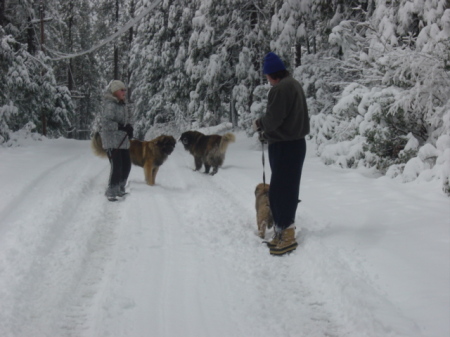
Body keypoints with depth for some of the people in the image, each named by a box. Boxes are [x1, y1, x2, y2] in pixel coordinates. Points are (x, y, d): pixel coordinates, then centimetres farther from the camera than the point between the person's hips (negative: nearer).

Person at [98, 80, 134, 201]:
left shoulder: (122, 105, 13)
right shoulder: (110, 105, -14)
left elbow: (127, 118, 24)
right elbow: (105, 122, -23)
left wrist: (129, 127, 3)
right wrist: (121, 127, -25)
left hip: (123, 141, 9)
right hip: (112, 141, -9)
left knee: (126, 165, 14)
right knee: (116, 167, -12)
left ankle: (120, 189, 29)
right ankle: (111, 192, 0)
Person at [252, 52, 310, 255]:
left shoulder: (280, 89, -18)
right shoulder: (294, 85, 14)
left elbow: (273, 119, -21)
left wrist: (259, 124, 0)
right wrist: (266, 130, 12)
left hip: (284, 147, -10)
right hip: (295, 143, 10)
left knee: (280, 191, -5)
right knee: (287, 189, 14)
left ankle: (287, 236, -1)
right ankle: (283, 232, 22)